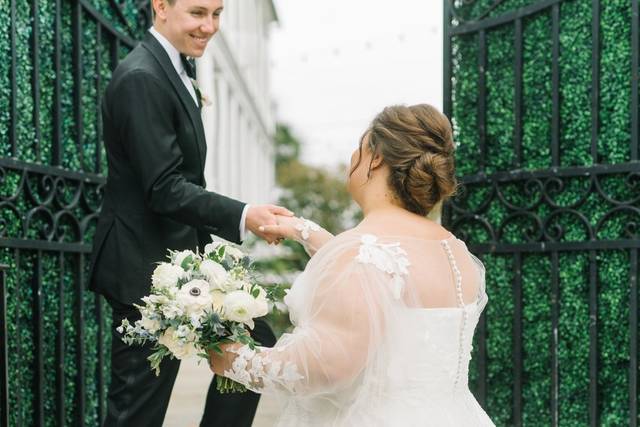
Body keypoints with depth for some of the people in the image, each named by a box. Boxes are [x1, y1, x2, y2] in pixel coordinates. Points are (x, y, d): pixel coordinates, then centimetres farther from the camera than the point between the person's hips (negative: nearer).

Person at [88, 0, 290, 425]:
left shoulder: (174, 70, 11)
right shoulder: (141, 78, -19)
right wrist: (243, 216, -32)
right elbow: (164, 190, -24)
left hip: (181, 257, 10)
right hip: (146, 268, -10)